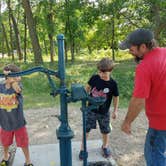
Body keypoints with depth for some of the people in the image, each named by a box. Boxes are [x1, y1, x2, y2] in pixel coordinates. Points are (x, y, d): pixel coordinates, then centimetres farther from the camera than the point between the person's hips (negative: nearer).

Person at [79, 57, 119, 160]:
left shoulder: (113, 84, -16)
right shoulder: (94, 78, -12)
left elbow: (116, 97, -3)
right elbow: (88, 88, 7)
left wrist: (115, 111, 1)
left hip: (104, 112, -1)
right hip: (91, 110, 1)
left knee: (105, 131, 16)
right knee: (86, 129, 5)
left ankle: (105, 146, 42)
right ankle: (82, 148, 22)